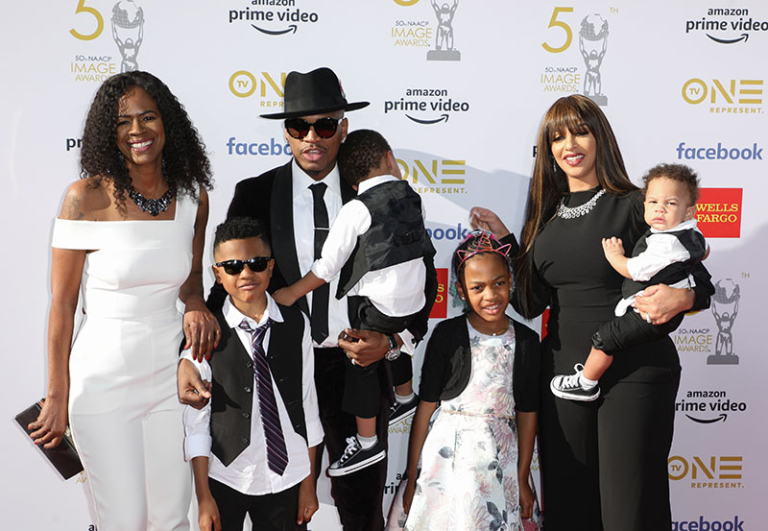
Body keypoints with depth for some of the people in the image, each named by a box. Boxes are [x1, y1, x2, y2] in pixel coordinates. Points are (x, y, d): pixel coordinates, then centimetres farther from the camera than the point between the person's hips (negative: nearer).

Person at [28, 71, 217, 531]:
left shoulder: (193, 196, 0)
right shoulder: (88, 196, -11)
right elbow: (63, 304, -6)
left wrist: (196, 306, -8)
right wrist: (57, 398, -4)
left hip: (170, 374, 4)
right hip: (104, 378, -3)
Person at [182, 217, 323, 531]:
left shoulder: (297, 326, -4)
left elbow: (307, 404, 0)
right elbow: (196, 420, -5)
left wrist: (308, 486, 3)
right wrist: (203, 497, -4)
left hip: (287, 475, 2)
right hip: (225, 478, -1)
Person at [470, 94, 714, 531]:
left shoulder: (635, 205, -5)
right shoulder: (546, 216, 9)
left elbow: (701, 282, -3)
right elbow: (529, 305, 8)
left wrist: (681, 297, -24)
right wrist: (503, 244, 3)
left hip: (634, 374, -4)